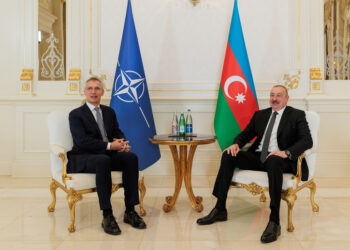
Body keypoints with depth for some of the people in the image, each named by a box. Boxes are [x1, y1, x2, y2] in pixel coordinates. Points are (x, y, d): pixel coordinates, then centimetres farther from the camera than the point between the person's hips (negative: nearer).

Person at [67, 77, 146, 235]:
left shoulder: (109, 112, 18)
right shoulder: (76, 114, 0)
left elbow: (118, 133, 14)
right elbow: (82, 141, -13)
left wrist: (121, 143, -12)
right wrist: (109, 146, -21)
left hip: (107, 155, 5)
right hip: (82, 158, -5)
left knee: (131, 157, -24)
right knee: (103, 160, -38)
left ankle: (130, 211, -19)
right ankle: (107, 216, -33)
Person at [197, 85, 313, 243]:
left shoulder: (297, 115, 5)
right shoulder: (260, 114, 20)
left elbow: (307, 140, -8)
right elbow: (246, 134, 20)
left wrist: (286, 152, -26)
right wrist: (236, 144, -5)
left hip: (279, 159, -5)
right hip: (257, 157, 5)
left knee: (273, 161, -40)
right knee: (228, 155, -16)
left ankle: (274, 222, -40)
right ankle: (220, 209, -13)